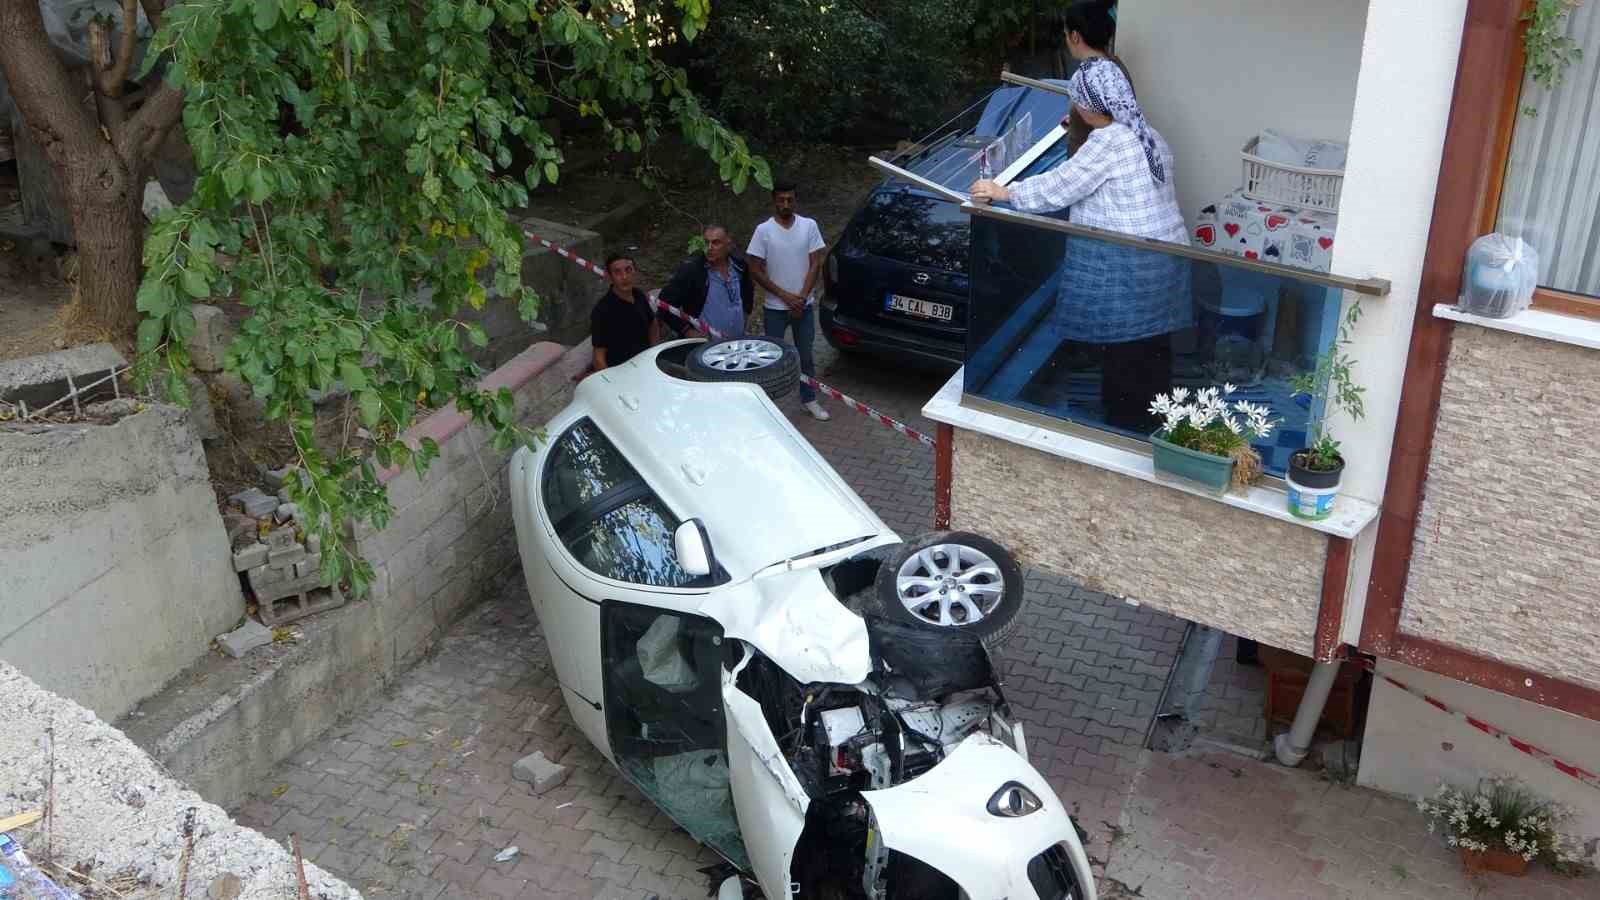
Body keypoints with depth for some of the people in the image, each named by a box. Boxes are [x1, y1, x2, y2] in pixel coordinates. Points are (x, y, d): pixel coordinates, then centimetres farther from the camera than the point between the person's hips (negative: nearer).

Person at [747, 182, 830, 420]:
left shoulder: (809, 226, -4)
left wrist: (801, 297, -12)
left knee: (805, 355, 13)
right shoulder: (763, 230, -9)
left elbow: (815, 264, -2)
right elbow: (755, 270, -8)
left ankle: (809, 400, 27)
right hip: (774, 308, -2)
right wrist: (786, 296, -12)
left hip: (804, 305, 2)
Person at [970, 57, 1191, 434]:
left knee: (1124, 358, 2)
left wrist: (1004, 193, -4)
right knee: (1151, 354, 16)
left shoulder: (1108, 142, -17)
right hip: (1165, 258, 9)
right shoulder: (1149, 136, 12)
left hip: (1125, 269, -9)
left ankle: (1127, 428, 10)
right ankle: (1152, 425, 26)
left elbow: (1059, 186, -14)